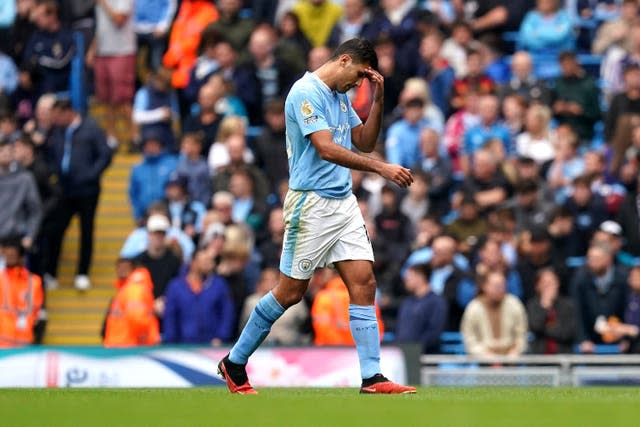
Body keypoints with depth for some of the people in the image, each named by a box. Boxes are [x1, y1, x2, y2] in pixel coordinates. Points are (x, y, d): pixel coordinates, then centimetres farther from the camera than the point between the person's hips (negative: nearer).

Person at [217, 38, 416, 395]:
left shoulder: (341, 97, 15)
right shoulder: (306, 93, -14)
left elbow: (365, 142, 18)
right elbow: (326, 149, -23)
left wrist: (378, 99, 4)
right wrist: (382, 168, -26)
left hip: (344, 202, 8)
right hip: (312, 202, -8)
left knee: (364, 283, -3)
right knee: (291, 291, -1)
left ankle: (372, 377, -5)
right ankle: (235, 363, 15)